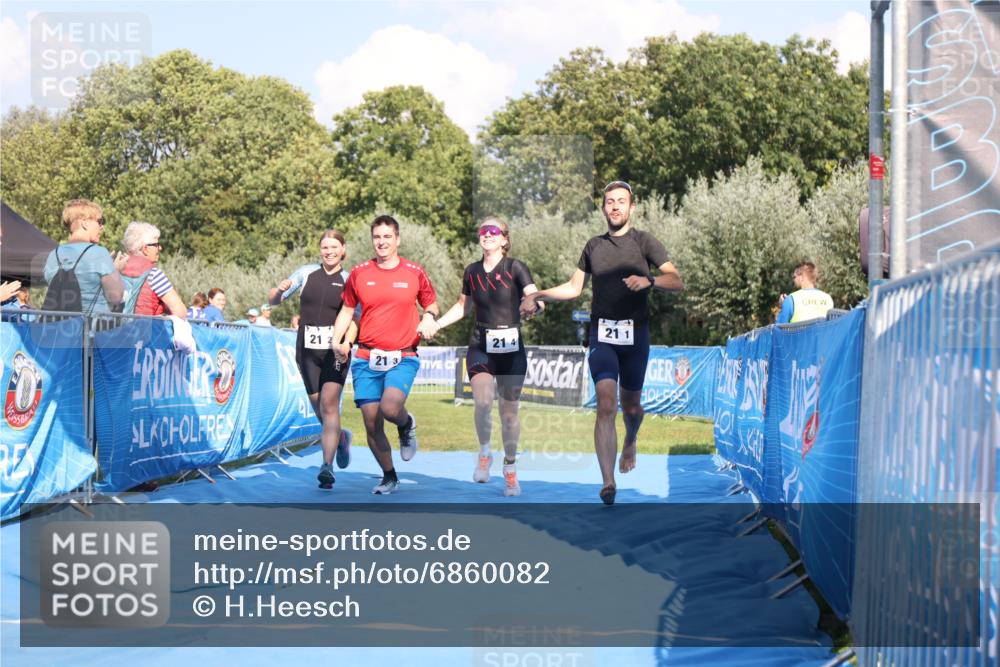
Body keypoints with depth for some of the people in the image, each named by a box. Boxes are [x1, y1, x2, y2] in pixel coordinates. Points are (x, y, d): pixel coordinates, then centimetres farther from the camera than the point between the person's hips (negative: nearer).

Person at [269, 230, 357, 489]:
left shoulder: (349, 281, 3)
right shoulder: (306, 273, 7)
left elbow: (354, 319, 0)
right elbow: (272, 300, 10)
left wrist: (346, 344, -18)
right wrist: (280, 290, -13)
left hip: (334, 350, -3)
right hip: (307, 349, 3)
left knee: (329, 403, -16)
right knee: (319, 407, 9)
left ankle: (327, 466, -20)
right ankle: (340, 438, 40)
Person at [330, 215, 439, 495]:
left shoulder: (414, 272, 2)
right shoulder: (359, 273, 5)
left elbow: (431, 304, 15)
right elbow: (347, 310, 15)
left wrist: (429, 317, -8)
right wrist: (337, 341, 0)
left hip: (403, 358, -2)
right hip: (367, 359, 2)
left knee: (390, 408, -27)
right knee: (372, 426, 2)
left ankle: (407, 425, 10)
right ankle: (389, 477, 23)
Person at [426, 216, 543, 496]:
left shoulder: (515, 268, -6)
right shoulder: (472, 271, 6)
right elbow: (463, 306, 21)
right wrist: (436, 324, 11)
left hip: (511, 349, -2)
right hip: (480, 347, 2)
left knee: (509, 411, 5)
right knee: (483, 402, -20)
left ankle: (510, 468, 22)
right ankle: (484, 452, 5)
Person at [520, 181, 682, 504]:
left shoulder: (645, 242, 2)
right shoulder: (594, 246, 13)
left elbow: (676, 281, -10)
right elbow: (573, 288, 21)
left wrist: (648, 280, -29)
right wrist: (537, 295, 9)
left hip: (635, 333, -1)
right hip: (602, 334, 1)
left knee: (630, 405, 12)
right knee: (606, 405, -14)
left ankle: (630, 443, 49)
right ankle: (608, 483, -21)